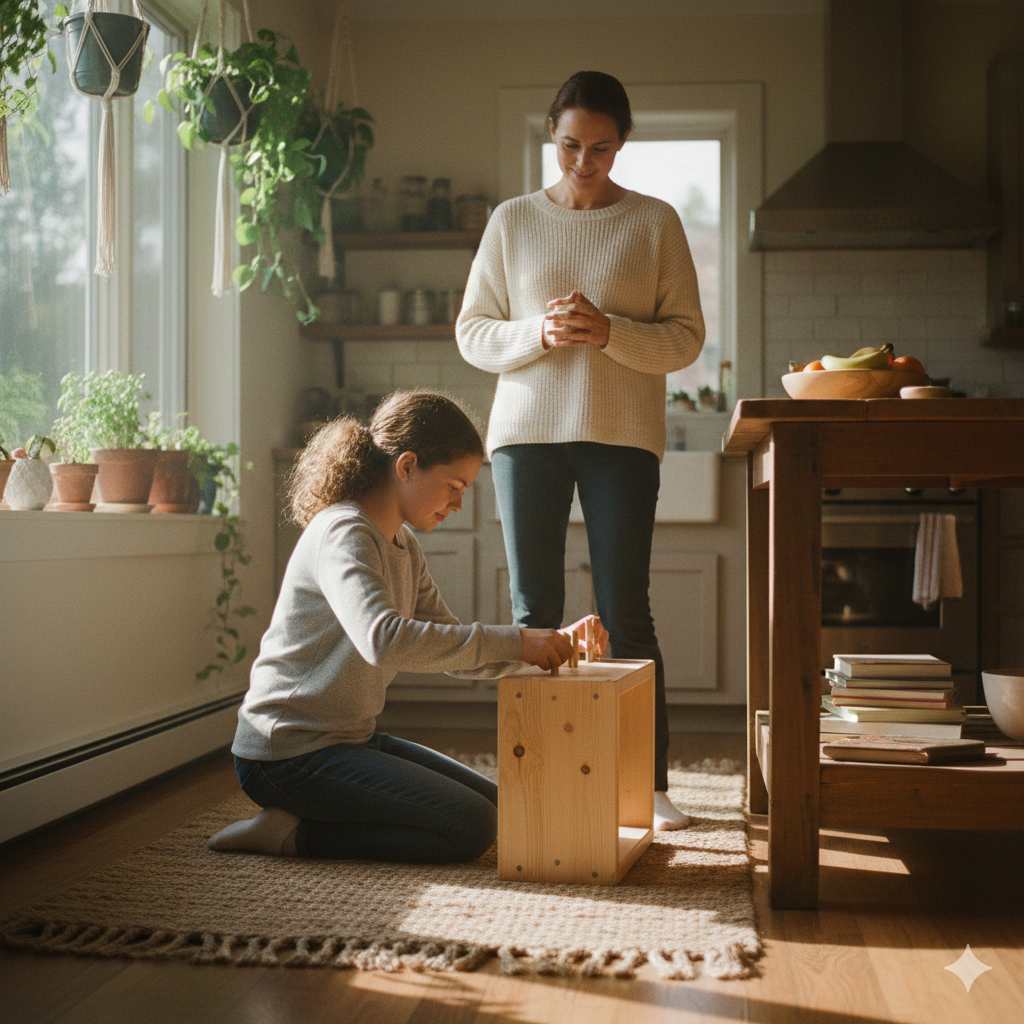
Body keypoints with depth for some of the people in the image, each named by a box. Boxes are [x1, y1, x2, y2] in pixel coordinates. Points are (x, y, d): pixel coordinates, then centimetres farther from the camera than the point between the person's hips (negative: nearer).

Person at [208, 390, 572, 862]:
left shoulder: (403, 545, 11)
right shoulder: (343, 532, -20)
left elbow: (449, 645, 12)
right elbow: (384, 640, -38)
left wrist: (553, 644, -3)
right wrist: (512, 642, -33)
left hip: (351, 739, 10)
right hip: (288, 752, -10)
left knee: (494, 804, 11)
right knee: (470, 828, -16)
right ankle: (290, 833, -7)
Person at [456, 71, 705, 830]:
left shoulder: (654, 222, 5)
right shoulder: (512, 221, 9)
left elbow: (687, 338, 2)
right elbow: (472, 333, 8)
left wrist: (609, 332, -15)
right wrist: (537, 334, -11)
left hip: (623, 434, -1)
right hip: (526, 431, 2)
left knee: (624, 613, -3)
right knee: (532, 612, 3)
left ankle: (651, 782, 7)